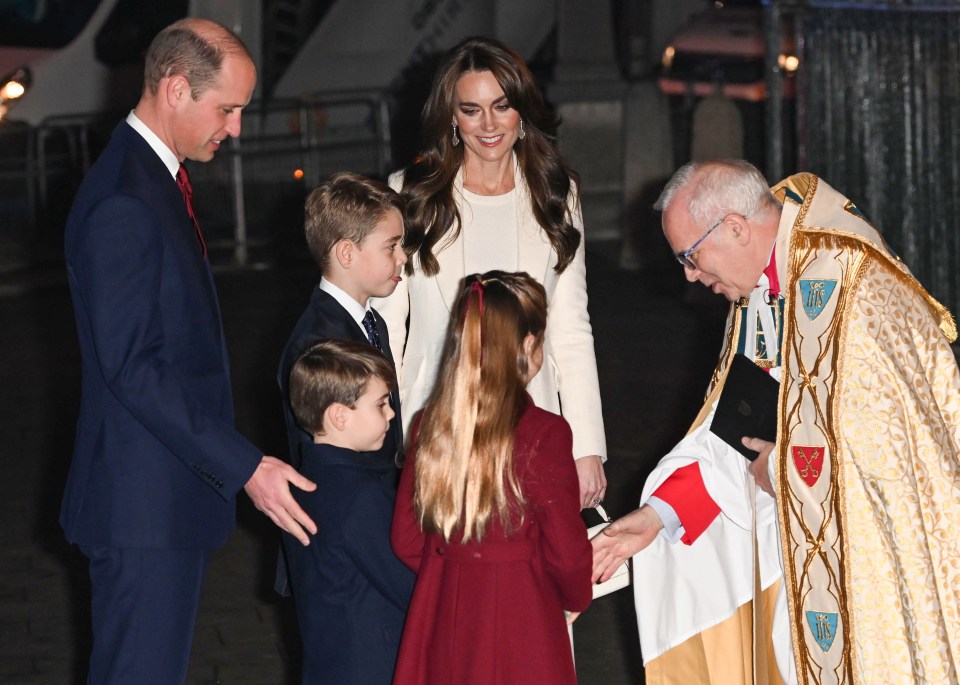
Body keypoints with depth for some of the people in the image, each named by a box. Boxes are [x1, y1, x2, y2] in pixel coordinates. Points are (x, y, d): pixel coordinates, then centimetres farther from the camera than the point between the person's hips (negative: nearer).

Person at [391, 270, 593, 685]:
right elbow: (566, 552, -11)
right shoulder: (544, 434, -16)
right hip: (521, 616, -5)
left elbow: (406, 540, 4)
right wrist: (578, 597, 9)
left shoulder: (431, 426, -2)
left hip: (442, 615, 5)